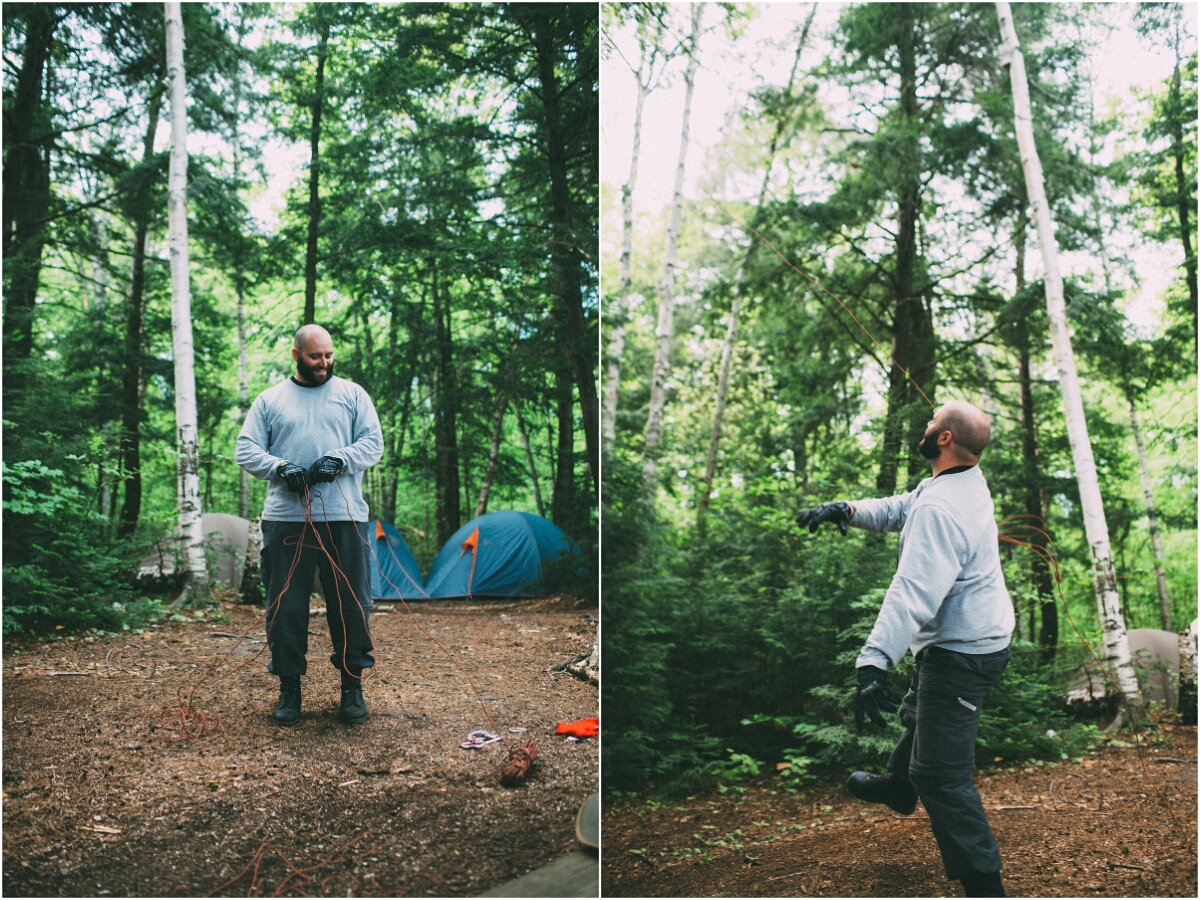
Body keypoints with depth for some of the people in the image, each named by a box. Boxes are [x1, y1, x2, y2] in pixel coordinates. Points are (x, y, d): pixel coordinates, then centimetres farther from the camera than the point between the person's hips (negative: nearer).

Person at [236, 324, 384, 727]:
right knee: (285, 606, 3)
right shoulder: (270, 400, 13)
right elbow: (247, 449, 7)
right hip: (285, 518, 1)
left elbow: (373, 443, 4)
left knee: (350, 604, 2)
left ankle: (352, 686, 15)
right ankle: (289, 686, 16)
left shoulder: (352, 394, 11)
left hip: (343, 518, -1)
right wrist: (279, 468, -12)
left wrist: (338, 460, -14)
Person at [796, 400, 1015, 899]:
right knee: (918, 714, 33)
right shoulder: (969, 481, 2)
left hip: (959, 654, -11)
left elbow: (913, 592, -38)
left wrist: (872, 662, -44)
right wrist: (847, 510, -2)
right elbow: (901, 508, 13)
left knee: (941, 774, -8)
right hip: (981, 637, 11)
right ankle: (898, 788, 57)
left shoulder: (940, 508, -29)